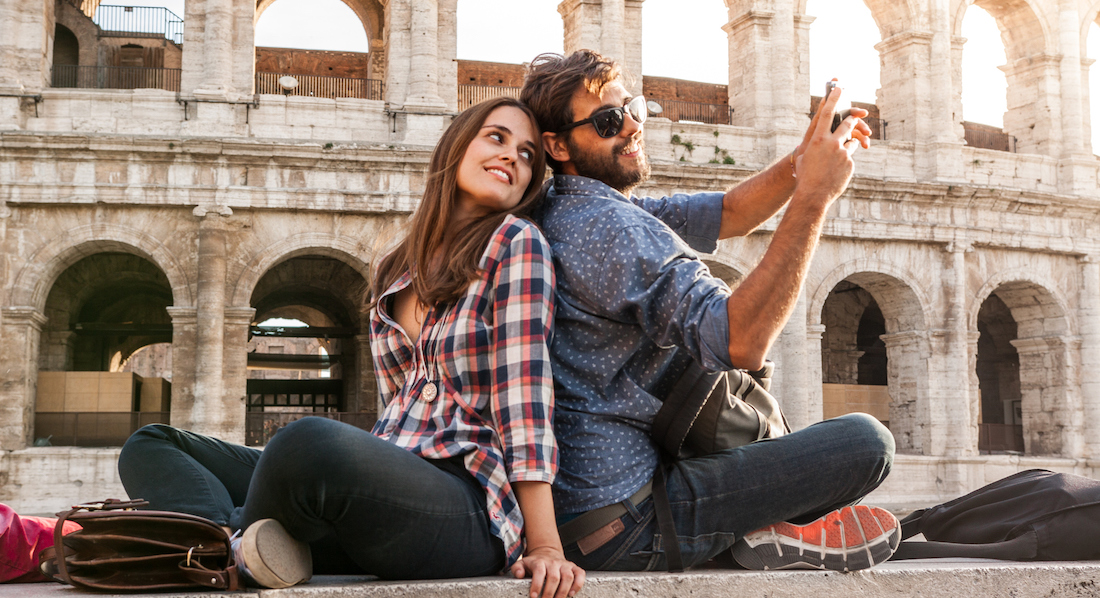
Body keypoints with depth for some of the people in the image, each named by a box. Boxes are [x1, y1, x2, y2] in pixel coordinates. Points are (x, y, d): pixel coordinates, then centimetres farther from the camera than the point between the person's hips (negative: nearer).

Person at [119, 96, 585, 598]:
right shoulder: (394, 273, 20)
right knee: (150, 446, 3)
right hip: (387, 484, 7)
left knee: (310, 442, -38)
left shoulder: (517, 243, 2)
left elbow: (524, 397, -7)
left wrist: (544, 546, -13)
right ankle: (247, 544, -26)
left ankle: (236, 545, -8)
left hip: (468, 509, -7)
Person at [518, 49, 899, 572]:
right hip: (623, 526, -10)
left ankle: (769, 519, 18)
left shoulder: (566, 212, 12)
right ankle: (774, 529, 9)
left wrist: (802, 161, -4)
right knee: (867, 442, -12)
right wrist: (812, 196, -28)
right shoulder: (609, 226, -19)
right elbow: (741, 344, -30)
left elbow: (727, 215, 14)